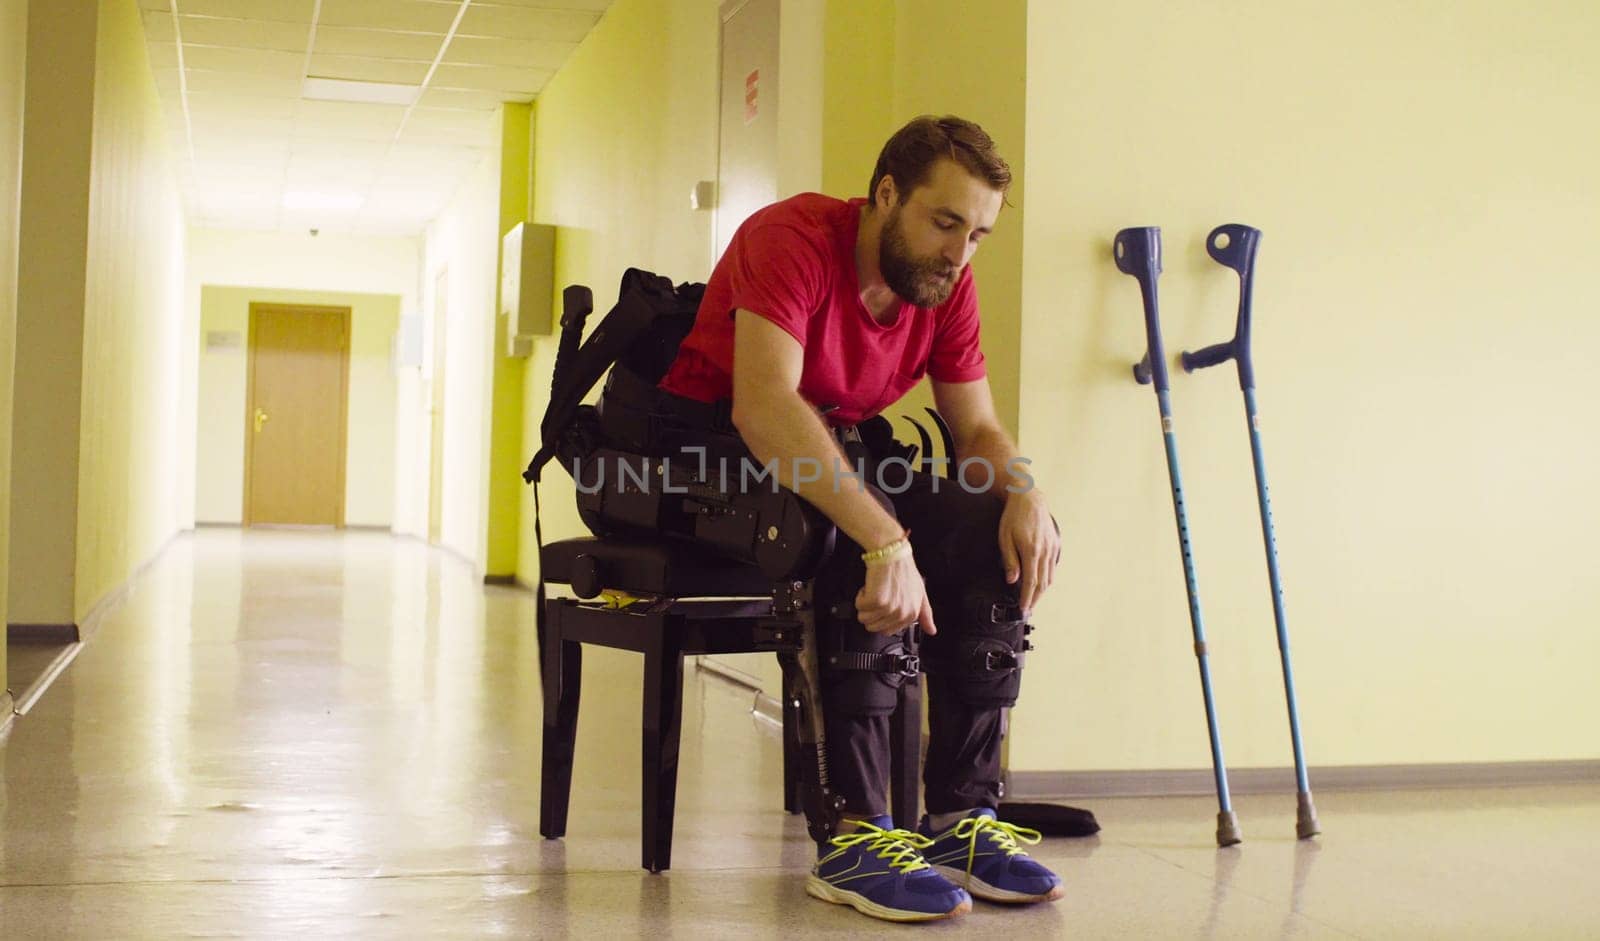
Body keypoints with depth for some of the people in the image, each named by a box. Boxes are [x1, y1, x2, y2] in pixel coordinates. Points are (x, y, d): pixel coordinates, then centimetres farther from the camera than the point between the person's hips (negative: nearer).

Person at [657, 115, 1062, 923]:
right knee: (869, 530, -34)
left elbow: (977, 428, 2)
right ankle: (855, 833, -31)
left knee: (990, 532, -16)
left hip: (841, 457, 7)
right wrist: (886, 539, -47)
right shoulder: (795, 240, -23)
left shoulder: (947, 284, -1)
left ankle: (961, 816, -13)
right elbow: (763, 407, -38)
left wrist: (1024, 493, -23)